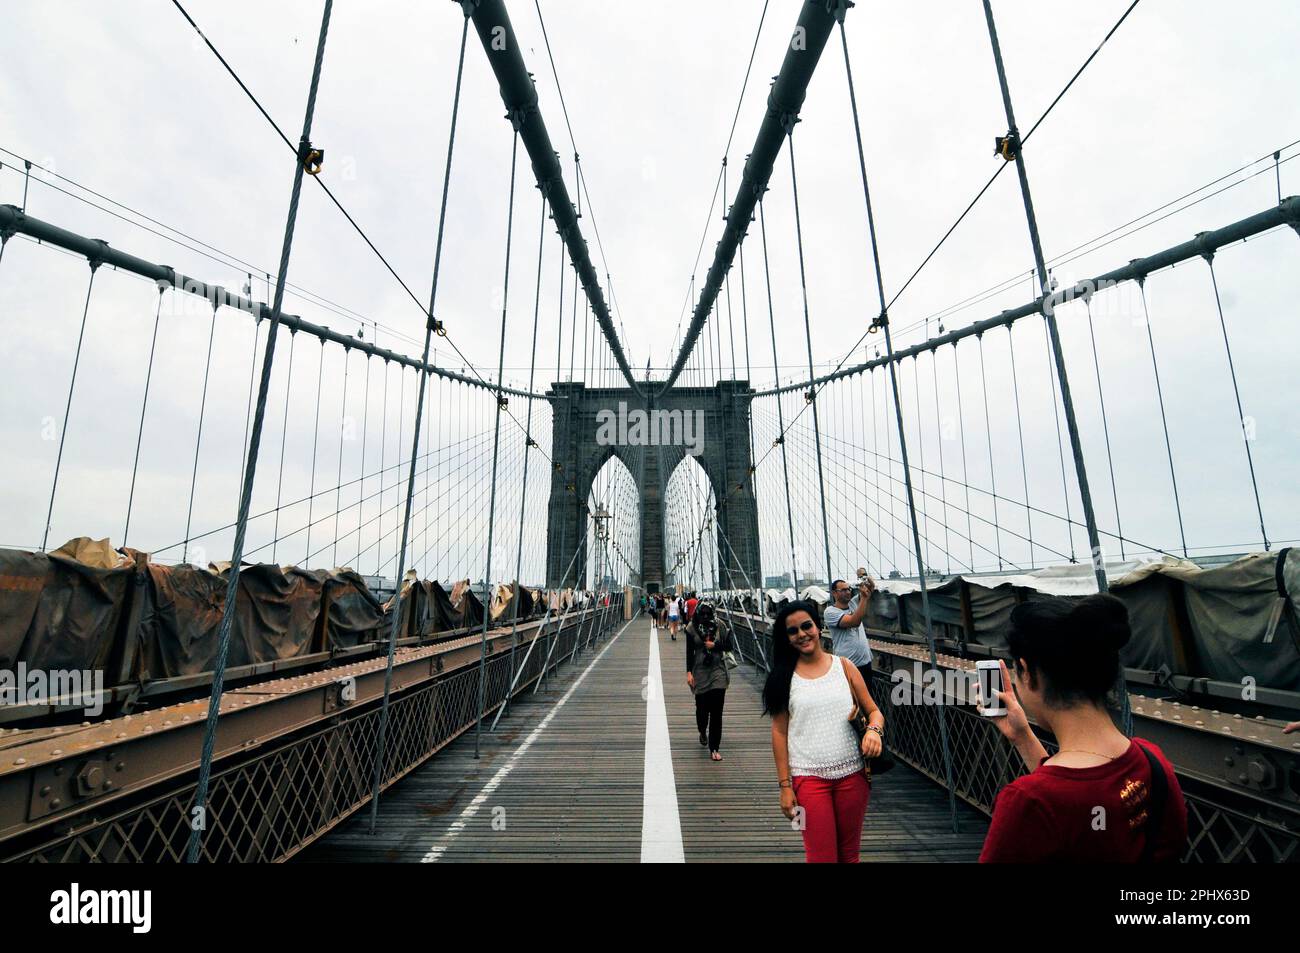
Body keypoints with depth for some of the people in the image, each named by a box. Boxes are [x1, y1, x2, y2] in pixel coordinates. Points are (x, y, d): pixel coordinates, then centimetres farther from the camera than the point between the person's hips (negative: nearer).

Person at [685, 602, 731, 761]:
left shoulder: (719, 627, 0)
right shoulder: (692, 629, -2)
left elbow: (728, 645, 5)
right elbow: (689, 652, -1)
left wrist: (714, 645, -11)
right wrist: (689, 672, -6)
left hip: (718, 671, 0)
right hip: (700, 672, 0)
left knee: (716, 710, -3)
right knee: (702, 706, 10)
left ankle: (714, 748, 5)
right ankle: (702, 732, 43)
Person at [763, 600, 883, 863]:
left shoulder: (844, 666, 1)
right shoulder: (783, 676, -2)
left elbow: (873, 710, 6)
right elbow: (780, 732, -1)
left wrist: (874, 729, -17)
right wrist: (785, 785, -4)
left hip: (852, 774, 2)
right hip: (809, 778, -2)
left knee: (850, 854, 15)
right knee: (822, 857, 2)